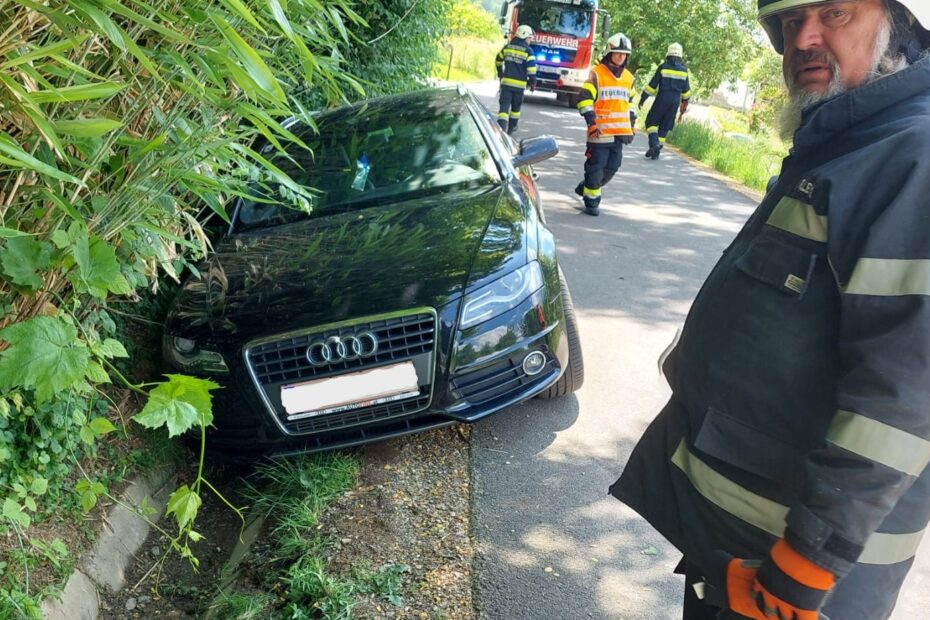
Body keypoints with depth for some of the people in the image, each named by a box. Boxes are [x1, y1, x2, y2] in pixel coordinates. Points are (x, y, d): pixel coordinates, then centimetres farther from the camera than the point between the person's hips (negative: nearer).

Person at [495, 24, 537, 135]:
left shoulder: (507, 47, 8)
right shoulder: (528, 51, -6)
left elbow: (498, 60, 21)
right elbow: (531, 68, -13)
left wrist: (500, 74, 35)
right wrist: (533, 82, -3)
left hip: (506, 82, 2)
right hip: (520, 84, -2)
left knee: (504, 106, -4)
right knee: (516, 107, 17)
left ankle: (501, 129, -21)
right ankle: (511, 129, 29)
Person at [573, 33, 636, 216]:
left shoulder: (628, 77, 15)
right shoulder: (597, 73, -4)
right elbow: (585, 99, -9)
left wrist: (631, 126, 22)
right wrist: (591, 122, -17)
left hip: (619, 132, 6)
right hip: (600, 131, -6)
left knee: (611, 168, 10)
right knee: (596, 166, -4)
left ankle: (586, 188, 29)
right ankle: (591, 201, 8)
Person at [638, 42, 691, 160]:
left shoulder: (663, 67, -5)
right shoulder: (684, 70, 6)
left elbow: (652, 84, -5)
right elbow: (686, 90, 11)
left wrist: (643, 99, 1)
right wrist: (685, 102, 25)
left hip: (662, 99, -3)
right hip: (675, 101, 4)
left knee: (651, 122, 9)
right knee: (664, 127, 10)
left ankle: (654, 143, -14)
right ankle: (656, 152, 8)